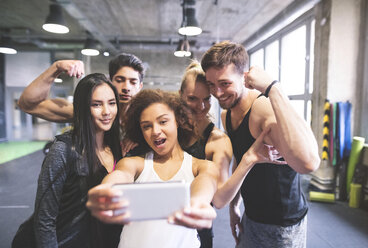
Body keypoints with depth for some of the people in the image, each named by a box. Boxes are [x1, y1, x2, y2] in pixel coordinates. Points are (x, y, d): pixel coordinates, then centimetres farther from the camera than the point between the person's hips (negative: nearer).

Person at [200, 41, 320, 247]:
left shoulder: (265, 109, -27)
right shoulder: (227, 115, -1)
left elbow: (308, 162, -46)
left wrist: (272, 87, -40)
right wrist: (234, 206, 14)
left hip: (283, 228, -7)